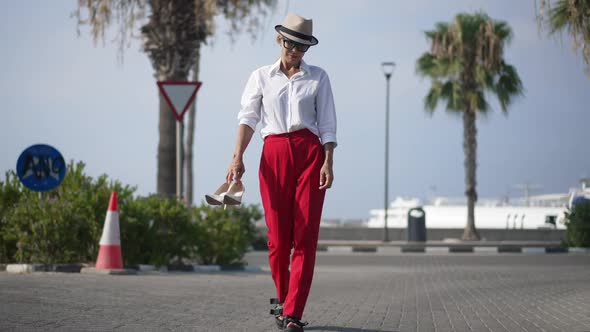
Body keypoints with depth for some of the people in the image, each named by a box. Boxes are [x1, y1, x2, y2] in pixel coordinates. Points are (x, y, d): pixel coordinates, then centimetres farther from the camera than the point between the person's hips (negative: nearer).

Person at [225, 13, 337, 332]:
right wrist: (238, 157, -11)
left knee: (305, 234, -8)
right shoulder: (261, 77, 11)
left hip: (309, 152, 0)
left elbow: (327, 124, 7)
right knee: (278, 234, 0)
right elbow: (248, 117, 3)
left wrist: (328, 162, -6)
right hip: (274, 153, 1)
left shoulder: (318, 77, 10)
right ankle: (282, 297, 22)